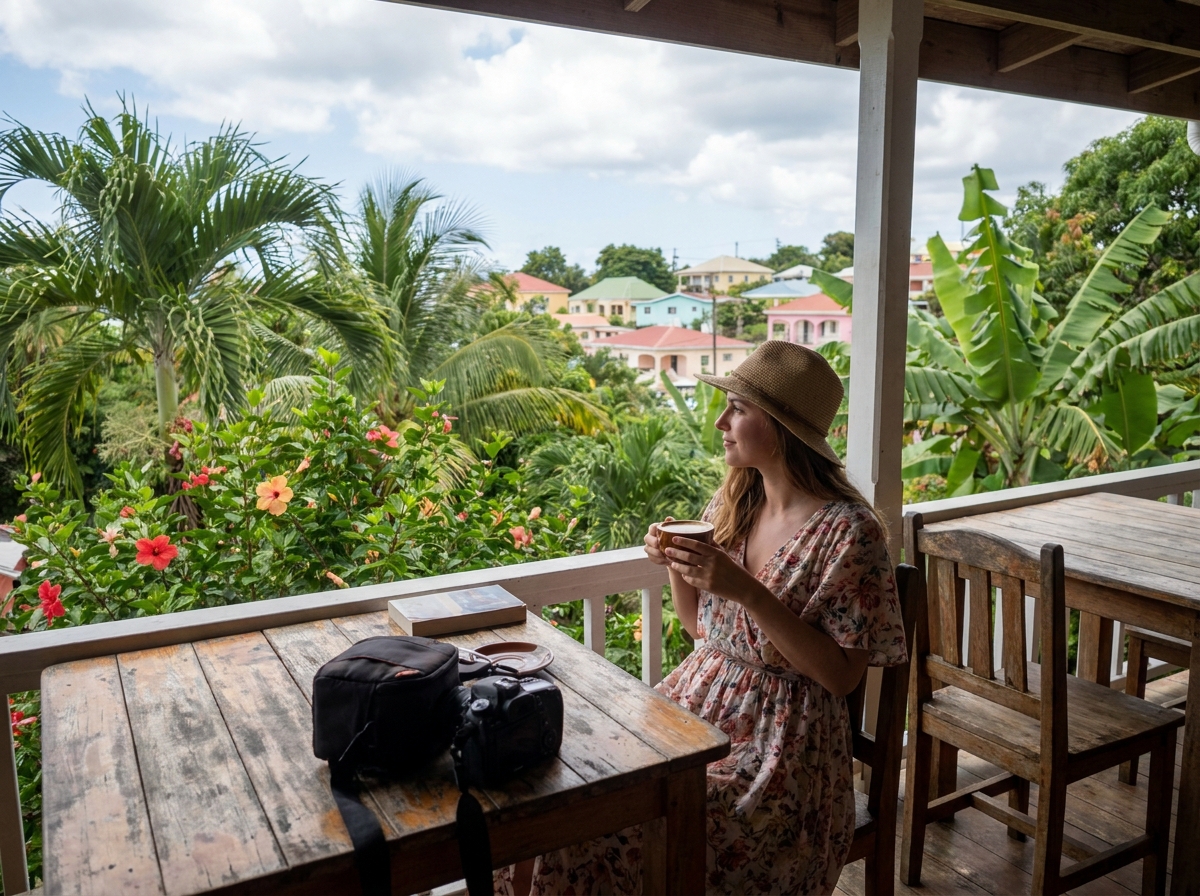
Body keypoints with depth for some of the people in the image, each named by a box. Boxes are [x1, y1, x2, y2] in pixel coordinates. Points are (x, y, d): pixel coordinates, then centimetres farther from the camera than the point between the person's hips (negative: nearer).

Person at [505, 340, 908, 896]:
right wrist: (674, 565, -7)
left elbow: (842, 676, -15)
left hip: (782, 739, -5)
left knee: (655, 836, -22)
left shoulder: (848, 531, -15)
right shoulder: (732, 501, 4)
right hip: (697, 700, 6)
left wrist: (747, 591, -25)